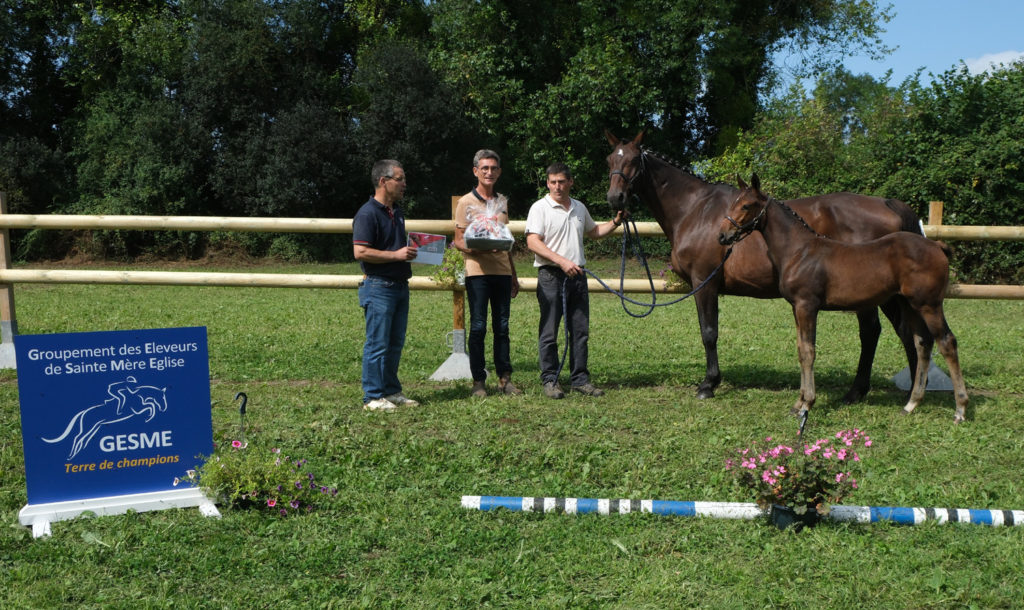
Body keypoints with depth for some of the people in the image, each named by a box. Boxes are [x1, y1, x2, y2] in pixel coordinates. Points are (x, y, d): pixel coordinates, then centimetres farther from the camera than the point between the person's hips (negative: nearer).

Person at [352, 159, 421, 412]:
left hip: (400, 285, 9)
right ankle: (373, 397, 3)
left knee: (396, 343, 12)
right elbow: (360, 252, -20)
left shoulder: (397, 212, 17)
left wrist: (411, 252, 8)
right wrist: (396, 255, -19)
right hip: (378, 286, -9)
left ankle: (392, 392, 21)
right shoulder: (368, 213, -12)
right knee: (377, 344, -4)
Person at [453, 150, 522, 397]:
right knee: (478, 326, -3)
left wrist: (514, 275, 20)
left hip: (502, 271, 5)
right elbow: (458, 240, -1)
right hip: (477, 271, -4)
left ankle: (505, 378, 12)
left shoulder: (502, 202, 15)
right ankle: (478, 381, 4)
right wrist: (474, 249, -22)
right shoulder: (466, 202, 0)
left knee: (502, 326, 7)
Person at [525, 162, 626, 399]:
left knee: (580, 330, 7)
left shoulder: (579, 208, 15)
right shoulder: (540, 208, -4)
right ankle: (550, 381, 6)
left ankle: (580, 379, 14)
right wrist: (562, 261, -22)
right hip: (551, 275, -6)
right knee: (549, 332, -2)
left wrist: (615, 223, 15)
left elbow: (593, 232, 32)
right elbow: (533, 242, -14)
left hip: (577, 275, 6)